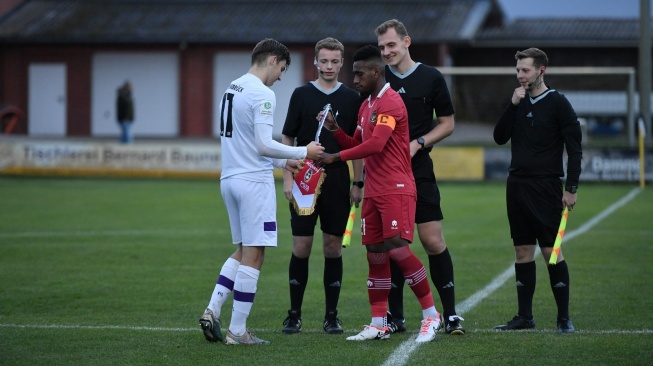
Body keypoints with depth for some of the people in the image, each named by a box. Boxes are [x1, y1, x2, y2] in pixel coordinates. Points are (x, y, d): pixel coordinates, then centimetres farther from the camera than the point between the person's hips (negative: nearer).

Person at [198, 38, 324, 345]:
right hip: (254, 182, -9)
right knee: (252, 256, -2)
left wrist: (283, 162, 22)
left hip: (231, 178, 9)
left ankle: (212, 311, 8)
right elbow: (263, 145, -18)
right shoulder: (262, 95, -13)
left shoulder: (232, 89, 15)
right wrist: (303, 152, -6)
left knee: (243, 252, 18)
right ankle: (237, 331, 0)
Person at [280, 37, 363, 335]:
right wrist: (288, 178, -4)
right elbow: (287, 139, 4)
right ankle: (294, 315, 7)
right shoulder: (302, 95, 2)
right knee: (301, 248, -1)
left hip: (338, 182, 1)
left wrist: (358, 184, 4)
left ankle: (331, 316, 10)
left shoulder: (351, 99, 5)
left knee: (333, 248, 4)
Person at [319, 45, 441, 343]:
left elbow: (375, 144, -21)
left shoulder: (391, 102, -12)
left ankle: (431, 315, -4)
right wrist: (335, 129, 6)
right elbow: (357, 145, 24)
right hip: (373, 192, 9)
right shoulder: (366, 106, 18)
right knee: (375, 255, 6)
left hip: (396, 190, -9)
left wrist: (336, 157, -15)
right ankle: (378, 324, 10)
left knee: (397, 249, -16)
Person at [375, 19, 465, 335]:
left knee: (433, 241, -6)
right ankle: (395, 317, 11)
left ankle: (450, 314, 2)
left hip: (419, 171, -2)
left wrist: (418, 143, -10)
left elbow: (447, 123, 6)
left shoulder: (431, 78, 1)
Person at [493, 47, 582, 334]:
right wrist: (512, 105, -5)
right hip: (517, 184, 6)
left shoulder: (557, 103, -5)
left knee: (551, 251, -7)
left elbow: (574, 147, -6)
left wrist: (571, 188, -11)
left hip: (546, 187, -6)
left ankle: (564, 317, -3)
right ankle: (524, 316, 12)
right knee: (523, 251, 7)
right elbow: (500, 137, 6)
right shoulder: (519, 102, 11)